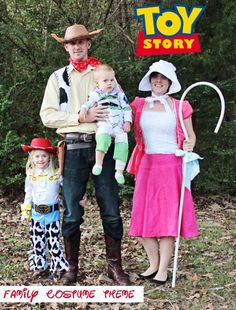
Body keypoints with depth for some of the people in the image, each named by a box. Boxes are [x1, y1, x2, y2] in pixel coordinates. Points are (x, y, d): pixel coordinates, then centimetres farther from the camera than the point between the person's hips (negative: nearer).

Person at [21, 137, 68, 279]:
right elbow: (28, 194, 11)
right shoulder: (31, 175, 1)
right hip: (36, 214, 3)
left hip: (53, 213, -3)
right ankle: (40, 266, 23)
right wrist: (26, 211, 9)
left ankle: (58, 266, 13)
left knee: (54, 242, 1)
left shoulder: (56, 174, -8)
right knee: (37, 242, 10)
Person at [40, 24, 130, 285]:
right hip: (74, 148, -1)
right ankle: (71, 266, 15)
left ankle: (114, 265, 12)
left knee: (111, 209, 1)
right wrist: (81, 117, -11)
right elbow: (47, 115, 1)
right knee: (72, 212, 2)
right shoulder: (58, 77, 10)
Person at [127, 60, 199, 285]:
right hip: (147, 165, 3)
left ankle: (163, 269, 6)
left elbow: (190, 135, 8)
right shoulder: (138, 105, 8)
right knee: (144, 216, 4)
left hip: (171, 165, -2)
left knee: (168, 216, -2)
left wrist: (189, 146, -12)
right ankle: (153, 264, 19)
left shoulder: (180, 107, 2)